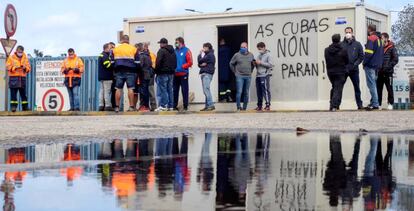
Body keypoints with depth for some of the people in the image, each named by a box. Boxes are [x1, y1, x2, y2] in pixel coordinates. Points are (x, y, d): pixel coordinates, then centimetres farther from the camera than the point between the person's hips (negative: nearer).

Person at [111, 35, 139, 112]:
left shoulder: (115, 49, 10)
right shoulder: (133, 49, 4)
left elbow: (112, 61, 10)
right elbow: (137, 62, 2)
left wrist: (114, 71, 18)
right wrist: (136, 71, 11)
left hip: (119, 72, 2)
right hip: (130, 71, -2)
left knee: (118, 89, 2)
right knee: (130, 88, -3)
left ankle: (117, 107, 2)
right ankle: (131, 106, -8)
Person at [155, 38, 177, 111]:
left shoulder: (161, 51, -9)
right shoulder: (173, 51, 17)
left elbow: (158, 62, -16)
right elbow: (175, 63, 19)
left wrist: (156, 71, -7)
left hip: (163, 73, -8)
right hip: (171, 73, 8)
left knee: (162, 90, -6)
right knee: (170, 90, 9)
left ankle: (163, 106, -11)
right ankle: (170, 106, 9)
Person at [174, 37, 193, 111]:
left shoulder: (186, 51, -2)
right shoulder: (175, 51, 12)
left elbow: (190, 62, -8)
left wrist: (182, 67, -14)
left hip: (183, 74, -5)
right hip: (175, 74, 5)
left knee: (184, 90, -1)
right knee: (175, 90, 8)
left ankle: (185, 105, 3)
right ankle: (174, 105, 14)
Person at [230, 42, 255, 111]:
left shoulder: (251, 55, 7)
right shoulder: (237, 55, -2)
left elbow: (253, 64, 21)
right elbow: (231, 63, 7)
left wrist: (251, 71, 12)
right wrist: (235, 71, 4)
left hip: (248, 76, 3)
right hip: (239, 76, -3)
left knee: (246, 93, 6)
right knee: (239, 92, -10)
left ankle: (245, 107, 13)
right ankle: (239, 106, -6)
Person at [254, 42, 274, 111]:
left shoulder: (268, 55, -2)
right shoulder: (259, 55, 18)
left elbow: (271, 64, -13)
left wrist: (261, 62, -13)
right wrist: (255, 63, 2)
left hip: (265, 75, -7)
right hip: (258, 75, 7)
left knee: (265, 90, -9)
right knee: (259, 91, 8)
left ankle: (268, 105, -7)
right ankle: (259, 105, 15)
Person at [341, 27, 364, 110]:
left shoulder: (357, 44, 6)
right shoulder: (341, 44, 5)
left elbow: (361, 56, 5)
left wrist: (355, 64, -8)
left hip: (354, 69, 1)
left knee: (357, 87, 7)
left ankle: (359, 104, 14)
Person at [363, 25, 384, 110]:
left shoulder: (371, 39, -11)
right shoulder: (379, 39, 17)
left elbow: (368, 53, -19)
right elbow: (381, 54, 20)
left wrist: (364, 62, -9)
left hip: (370, 65, -9)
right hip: (377, 66, 9)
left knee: (371, 85, -8)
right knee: (373, 84, 15)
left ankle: (375, 104, -11)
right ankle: (373, 102, 17)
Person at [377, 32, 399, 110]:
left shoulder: (392, 48, -2)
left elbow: (395, 60, -6)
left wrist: (388, 66, -16)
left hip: (388, 72, -4)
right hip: (380, 72, 5)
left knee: (389, 88, 2)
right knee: (378, 88, 3)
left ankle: (390, 104, 9)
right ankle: (378, 103, 9)